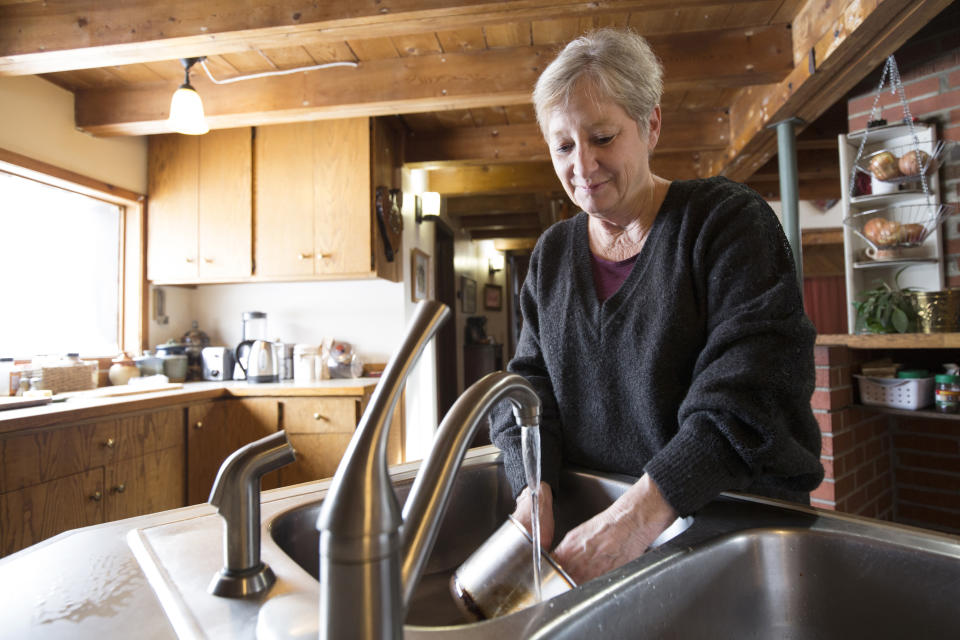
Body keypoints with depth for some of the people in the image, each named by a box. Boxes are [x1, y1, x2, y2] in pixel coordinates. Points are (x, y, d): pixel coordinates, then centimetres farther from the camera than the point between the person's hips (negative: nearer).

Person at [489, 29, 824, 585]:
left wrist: (642, 512, -30)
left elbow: (753, 388, -20)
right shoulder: (552, 253, 7)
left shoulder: (730, 220, -8)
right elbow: (529, 381, 3)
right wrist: (534, 487, -16)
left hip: (737, 519, -2)